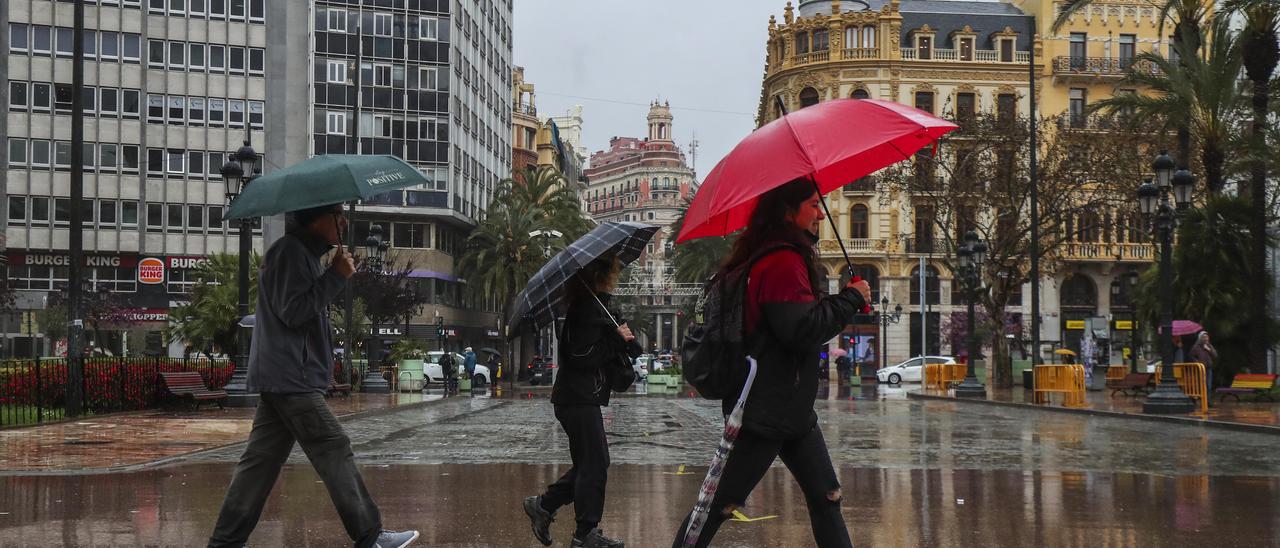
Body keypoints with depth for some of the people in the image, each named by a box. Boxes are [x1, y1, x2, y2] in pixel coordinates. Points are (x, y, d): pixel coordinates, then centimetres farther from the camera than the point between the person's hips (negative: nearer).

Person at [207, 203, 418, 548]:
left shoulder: (304, 254, 21)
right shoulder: (290, 251, -12)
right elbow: (292, 312, -19)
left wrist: (338, 275, 13)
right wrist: (336, 276, -15)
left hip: (281, 378, 10)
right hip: (291, 378, -10)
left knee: (261, 459, 8)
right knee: (334, 451, -8)